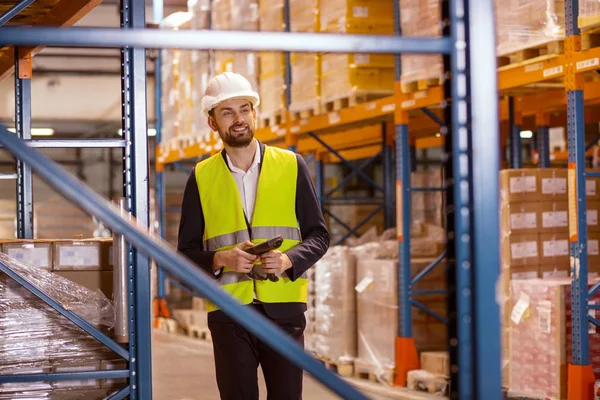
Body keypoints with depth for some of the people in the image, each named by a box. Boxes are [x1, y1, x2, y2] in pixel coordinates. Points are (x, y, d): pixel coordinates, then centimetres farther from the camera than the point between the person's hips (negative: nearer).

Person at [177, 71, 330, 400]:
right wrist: (220, 259, -13)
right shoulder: (202, 178, 6)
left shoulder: (291, 166, 6)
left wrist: (289, 259, -12)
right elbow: (187, 251, 8)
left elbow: (318, 235, 7)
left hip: (283, 309, 0)